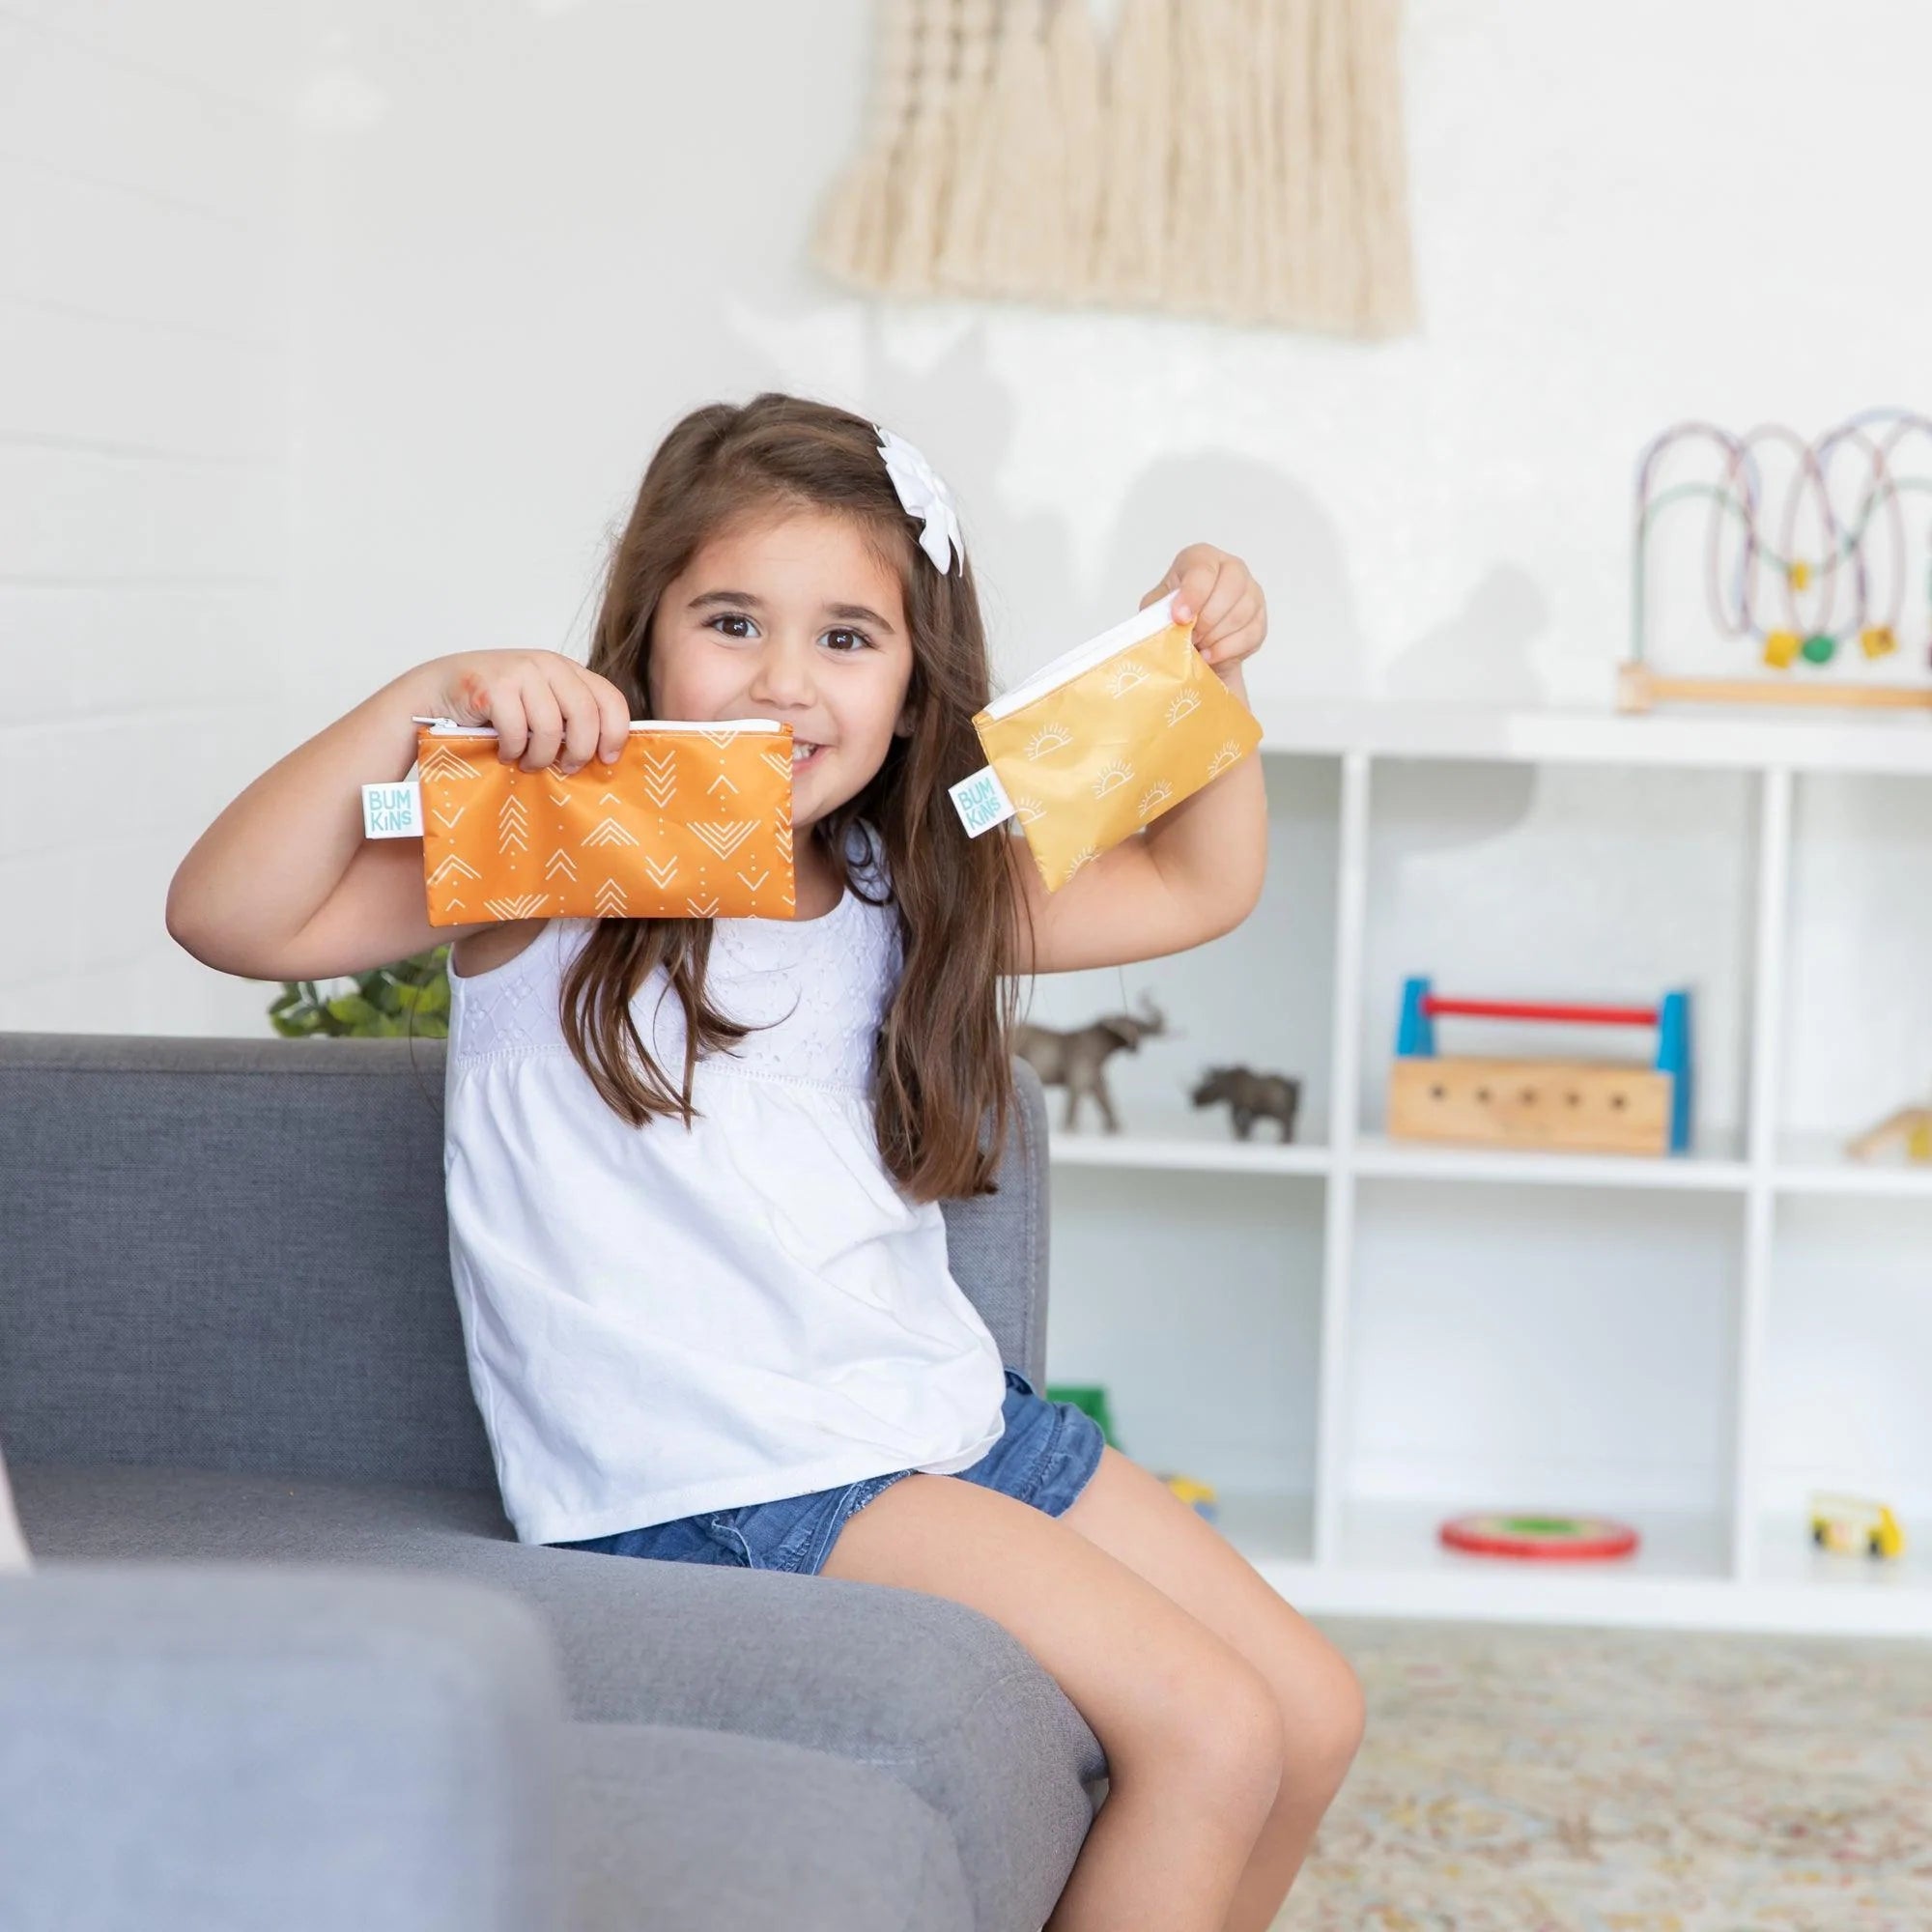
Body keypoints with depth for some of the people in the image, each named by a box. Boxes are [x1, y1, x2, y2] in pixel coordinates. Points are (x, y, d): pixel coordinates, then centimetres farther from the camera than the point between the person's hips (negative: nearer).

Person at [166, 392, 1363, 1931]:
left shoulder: (898, 891, 10)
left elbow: (1196, 885, 20)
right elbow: (229, 917, -22)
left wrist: (1206, 676, 5)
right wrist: (423, 704, -31)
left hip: (954, 1420, 8)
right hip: (727, 1485, -8)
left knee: (1311, 1716, 8)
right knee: (1209, 1735, -16)